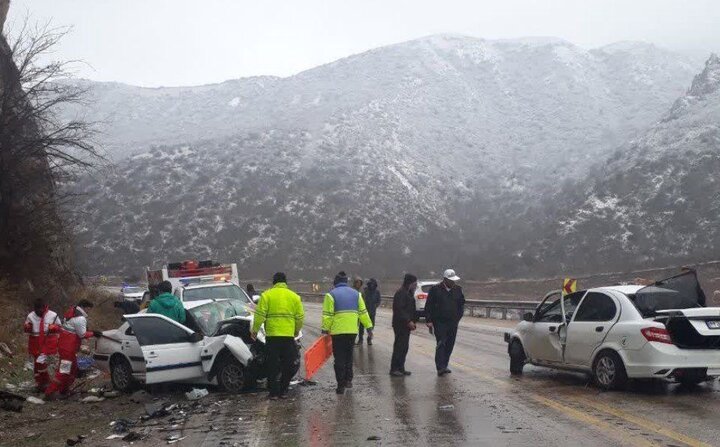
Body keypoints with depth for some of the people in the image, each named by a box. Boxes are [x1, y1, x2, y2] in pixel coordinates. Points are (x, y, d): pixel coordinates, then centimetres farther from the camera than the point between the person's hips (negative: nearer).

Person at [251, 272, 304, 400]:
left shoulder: (266, 295, -2)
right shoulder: (294, 296, 6)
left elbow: (260, 315, -6)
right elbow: (300, 317, 8)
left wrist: (255, 330, 6)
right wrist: (297, 331, 24)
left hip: (272, 335, -2)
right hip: (289, 335, 2)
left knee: (273, 365, 5)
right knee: (287, 365, 12)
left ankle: (274, 392, 4)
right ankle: (283, 391, 13)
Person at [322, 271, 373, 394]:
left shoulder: (331, 294, -3)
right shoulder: (356, 293, 10)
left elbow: (327, 315, -7)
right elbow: (363, 312, 9)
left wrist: (325, 330, -2)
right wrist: (369, 326, 14)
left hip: (337, 331, -4)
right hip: (353, 331, 4)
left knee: (339, 358, 2)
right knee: (349, 355, 21)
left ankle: (341, 385, 0)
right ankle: (348, 380, 21)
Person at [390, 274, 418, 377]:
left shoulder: (408, 293, 19)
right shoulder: (401, 293, -14)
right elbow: (399, 309, -22)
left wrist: (412, 322, 15)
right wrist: (409, 321, -23)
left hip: (406, 325, 10)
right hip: (400, 325, -10)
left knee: (404, 347, 12)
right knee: (399, 346, -8)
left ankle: (400, 368, 18)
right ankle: (394, 369, -5)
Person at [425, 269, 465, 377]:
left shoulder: (458, 290, 8)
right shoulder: (435, 289, -4)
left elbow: (462, 304, 20)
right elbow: (428, 306, -2)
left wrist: (458, 317, 11)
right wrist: (429, 321, -8)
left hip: (453, 323, 5)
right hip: (439, 322, -4)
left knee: (449, 345, 7)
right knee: (441, 344, -12)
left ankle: (444, 366, 17)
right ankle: (440, 368, -14)